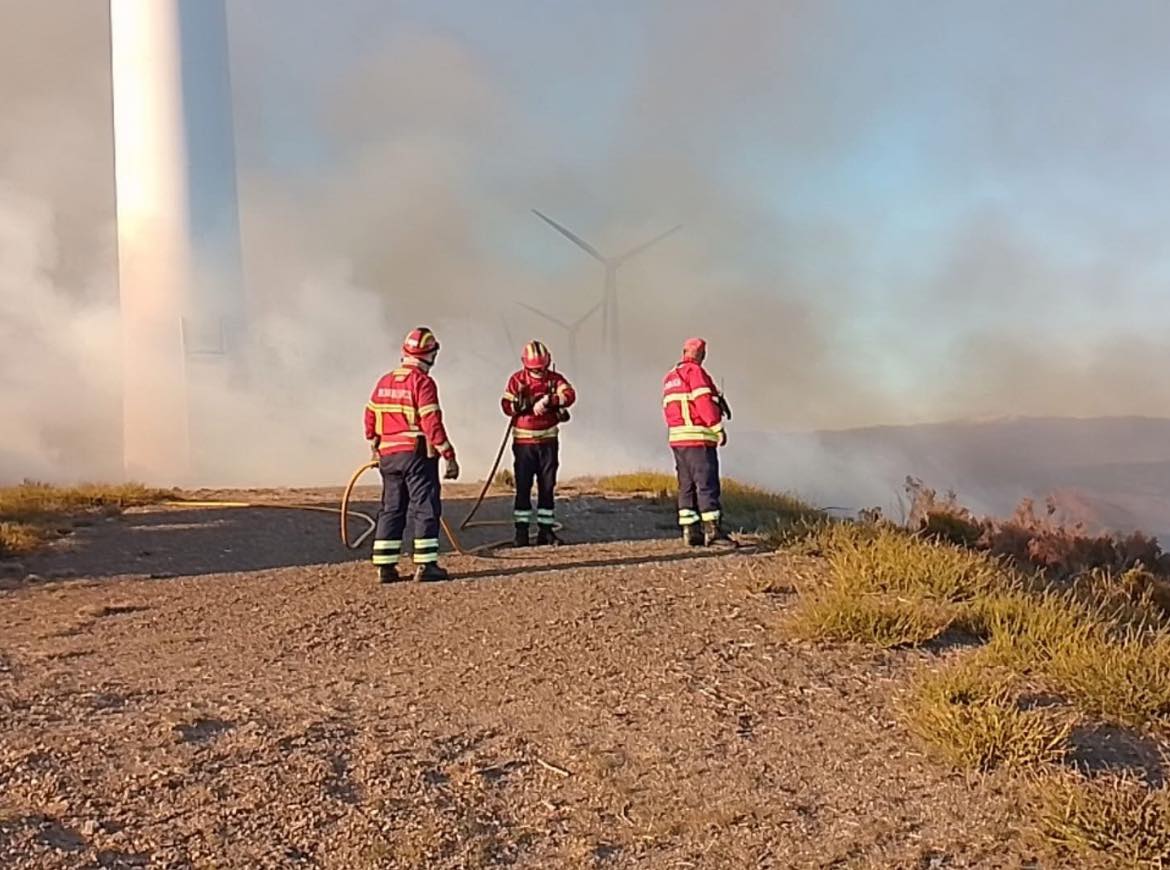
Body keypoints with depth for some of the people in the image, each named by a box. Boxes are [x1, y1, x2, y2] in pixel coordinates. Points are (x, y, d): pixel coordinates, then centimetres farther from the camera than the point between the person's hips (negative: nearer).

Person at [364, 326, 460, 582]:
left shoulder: (384, 382, 11)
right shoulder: (422, 382, -11)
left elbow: (370, 417, 16)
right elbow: (432, 423, -17)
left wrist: (375, 447, 29)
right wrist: (449, 456, -15)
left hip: (387, 456, 7)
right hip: (417, 455, -7)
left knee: (391, 509, 12)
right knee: (426, 508, 0)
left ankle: (385, 566, 13)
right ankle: (426, 565, -2)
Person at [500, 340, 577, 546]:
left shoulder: (555, 378, 1)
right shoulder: (516, 380, 0)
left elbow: (569, 395, -17)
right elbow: (507, 406, -6)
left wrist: (548, 400, -30)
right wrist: (523, 404, -24)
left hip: (548, 440, 2)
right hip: (524, 442, -2)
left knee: (547, 486, 6)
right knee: (523, 486, -1)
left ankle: (546, 529, 14)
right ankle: (521, 530, 6)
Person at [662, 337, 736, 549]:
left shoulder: (670, 377, 20)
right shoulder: (695, 371, -6)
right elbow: (703, 401, -15)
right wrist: (718, 428, -14)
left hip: (677, 436, 9)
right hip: (698, 437, -9)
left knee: (687, 486, 9)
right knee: (707, 484, -10)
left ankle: (690, 531, 8)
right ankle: (712, 531, -13)